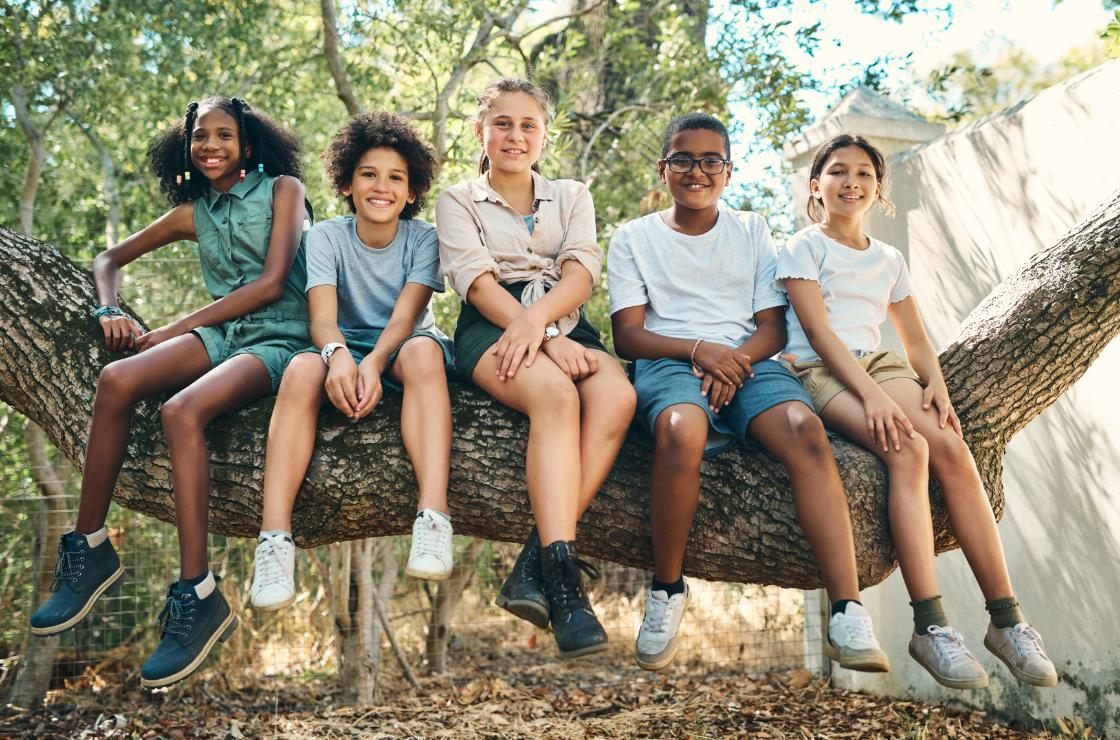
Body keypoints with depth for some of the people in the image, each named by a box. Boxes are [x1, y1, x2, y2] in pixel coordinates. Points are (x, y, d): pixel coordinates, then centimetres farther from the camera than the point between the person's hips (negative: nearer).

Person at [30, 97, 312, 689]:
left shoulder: (282, 189, 4)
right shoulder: (193, 212, 19)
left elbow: (271, 284, -7)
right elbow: (110, 258, 26)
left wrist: (172, 331, -8)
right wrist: (109, 311, 1)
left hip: (277, 340, -5)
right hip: (220, 335, 5)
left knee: (182, 409, -34)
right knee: (117, 379, -25)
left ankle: (198, 594, -35)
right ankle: (89, 549, -15)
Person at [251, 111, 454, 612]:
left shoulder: (422, 238, -3)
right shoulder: (326, 237, -2)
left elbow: (406, 315, -18)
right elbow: (322, 315, -17)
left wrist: (374, 363, -39)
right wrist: (338, 356, -41)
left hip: (402, 349, 0)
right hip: (344, 347, 1)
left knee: (423, 350, -36)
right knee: (302, 368, -34)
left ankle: (433, 519, -49)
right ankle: (274, 537, -43)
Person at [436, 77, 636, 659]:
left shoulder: (572, 196, 23)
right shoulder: (458, 200, 15)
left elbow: (582, 272, 4)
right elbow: (478, 282, -2)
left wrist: (537, 320, -19)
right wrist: (547, 343, -19)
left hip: (564, 324, 3)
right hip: (490, 329, -3)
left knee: (617, 395, -33)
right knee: (555, 393, -37)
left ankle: (536, 563, -36)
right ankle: (562, 576, -45)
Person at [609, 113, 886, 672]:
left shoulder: (751, 231, 21)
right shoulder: (634, 238, 16)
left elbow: (773, 327, 11)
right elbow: (628, 334, 5)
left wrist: (737, 359, -12)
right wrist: (699, 349, -13)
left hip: (747, 361, 2)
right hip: (669, 362, -2)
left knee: (805, 430, -32)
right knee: (681, 429, -39)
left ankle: (847, 613, -40)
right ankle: (666, 590, -19)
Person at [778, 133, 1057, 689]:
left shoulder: (889, 260, 21)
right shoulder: (803, 248, 4)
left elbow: (915, 339, 18)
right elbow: (819, 332, -9)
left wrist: (935, 385, -5)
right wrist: (871, 395, -22)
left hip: (879, 366, 5)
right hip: (820, 372, -5)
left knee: (951, 447, -25)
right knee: (908, 449, -33)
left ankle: (1006, 618, -24)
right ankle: (929, 626, -35)